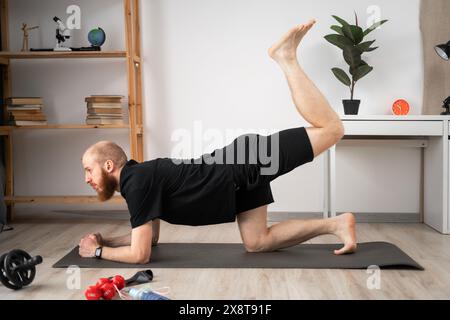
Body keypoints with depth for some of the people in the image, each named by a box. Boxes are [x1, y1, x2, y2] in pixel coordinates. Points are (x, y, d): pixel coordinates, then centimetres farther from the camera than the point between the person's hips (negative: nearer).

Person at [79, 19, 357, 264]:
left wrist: (98, 251, -3)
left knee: (331, 128, -10)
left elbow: (140, 254, -20)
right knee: (256, 243, 11)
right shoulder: (137, 177, 11)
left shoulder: (137, 183, -18)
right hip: (243, 173, 8)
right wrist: (105, 240, 20)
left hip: (245, 165, -8)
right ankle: (334, 224, 14)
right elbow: (150, 236, 26)